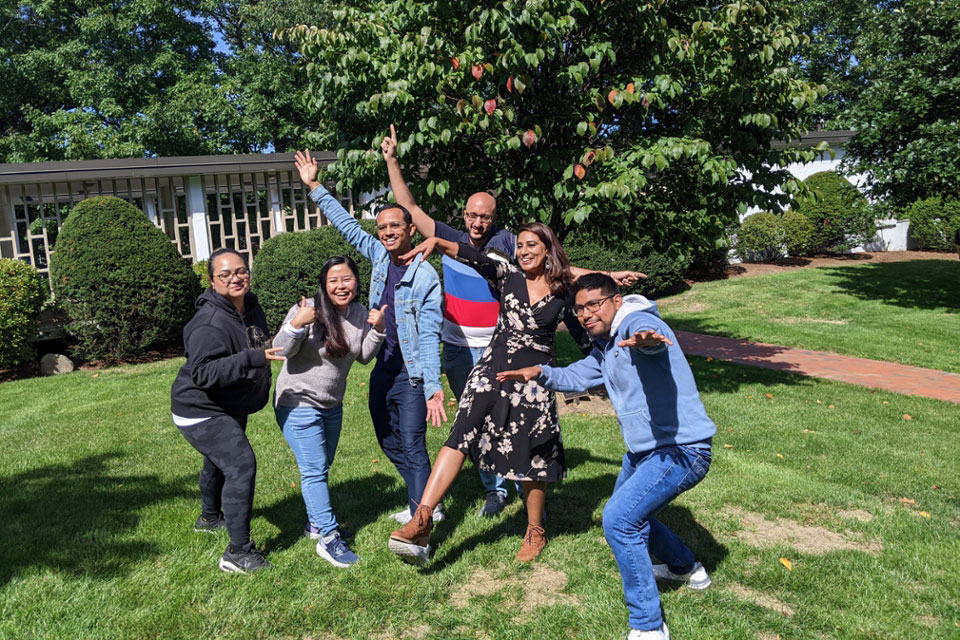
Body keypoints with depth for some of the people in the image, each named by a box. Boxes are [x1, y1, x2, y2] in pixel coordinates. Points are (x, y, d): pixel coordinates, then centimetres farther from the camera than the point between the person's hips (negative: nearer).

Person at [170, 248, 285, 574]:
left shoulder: (251, 306, -1)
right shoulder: (209, 324, -30)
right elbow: (203, 373, -39)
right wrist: (251, 359, -46)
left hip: (231, 409, 10)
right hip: (201, 412, -10)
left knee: (219, 461, 28)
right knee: (241, 464, -20)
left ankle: (209, 517, 54)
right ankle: (238, 552, -14)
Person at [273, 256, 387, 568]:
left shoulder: (360, 313, -3)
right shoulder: (307, 310, -21)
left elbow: (364, 357, 7)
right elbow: (281, 351, -17)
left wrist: (377, 330, -9)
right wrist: (296, 325, -34)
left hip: (332, 405, 7)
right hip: (299, 403, -7)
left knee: (322, 468, 20)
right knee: (314, 470, -8)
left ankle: (316, 523, 37)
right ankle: (328, 538, 0)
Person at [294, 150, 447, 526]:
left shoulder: (425, 278, -17)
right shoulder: (380, 255, 2)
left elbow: (429, 336, -23)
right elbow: (347, 225, 14)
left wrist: (433, 388, -30)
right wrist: (314, 187, 15)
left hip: (412, 373, -8)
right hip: (382, 368, 8)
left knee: (412, 446, -9)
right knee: (390, 444, 17)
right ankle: (425, 502, 33)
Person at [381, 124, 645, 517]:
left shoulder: (506, 243, -6)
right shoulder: (450, 240, 1)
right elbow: (410, 209, 3)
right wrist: (392, 161, 0)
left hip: (497, 349, -3)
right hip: (457, 349, 3)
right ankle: (494, 489, 25)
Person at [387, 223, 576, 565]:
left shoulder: (563, 293, 4)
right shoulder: (508, 277, 4)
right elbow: (474, 257, -10)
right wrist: (436, 241, -24)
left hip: (534, 380, 0)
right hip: (493, 369, 1)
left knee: (532, 457, 8)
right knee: (461, 434, -13)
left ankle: (535, 531, 29)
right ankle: (422, 520, -17)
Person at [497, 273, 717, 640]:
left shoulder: (635, 322, -18)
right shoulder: (605, 348, 11)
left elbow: (649, 333, -42)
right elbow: (576, 377, 20)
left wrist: (646, 338, -66)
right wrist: (540, 373, 2)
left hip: (682, 449, -11)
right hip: (643, 449, 11)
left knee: (619, 520, -20)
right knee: (629, 513, 27)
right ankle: (686, 568, 50)